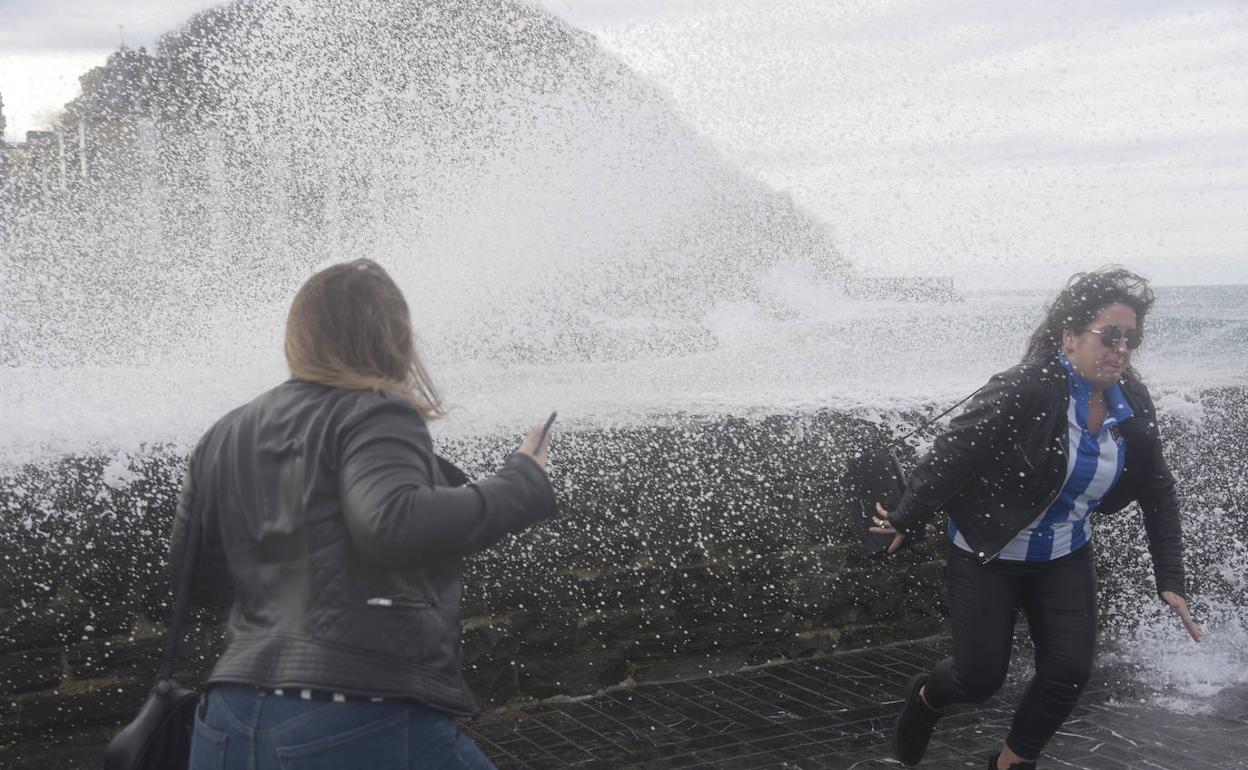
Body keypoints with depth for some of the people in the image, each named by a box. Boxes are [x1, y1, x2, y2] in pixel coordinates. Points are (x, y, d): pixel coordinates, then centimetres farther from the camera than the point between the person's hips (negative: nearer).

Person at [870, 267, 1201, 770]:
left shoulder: (1133, 407, -8)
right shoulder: (1025, 390, -28)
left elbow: (1157, 493, 2)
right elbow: (951, 454, -22)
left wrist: (1170, 580, -1)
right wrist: (906, 520, -16)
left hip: (1065, 557, 5)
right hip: (987, 555, -5)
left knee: (1070, 671, -4)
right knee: (980, 678, 0)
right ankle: (927, 695, 37)